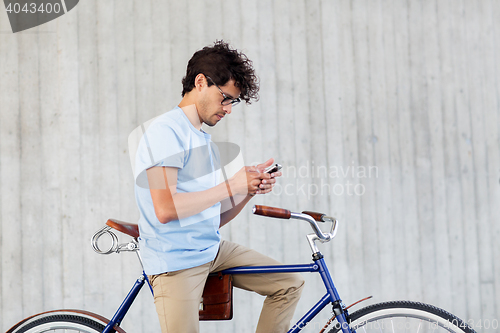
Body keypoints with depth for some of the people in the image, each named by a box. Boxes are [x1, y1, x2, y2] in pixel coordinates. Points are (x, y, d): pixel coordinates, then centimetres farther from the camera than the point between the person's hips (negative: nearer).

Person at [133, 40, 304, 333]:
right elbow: (165, 209, -24)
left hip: (212, 251, 8)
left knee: (290, 284, 4)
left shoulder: (205, 141, 18)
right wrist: (231, 186, -17)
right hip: (175, 262, -8)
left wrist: (250, 189, -1)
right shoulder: (166, 131, -12)